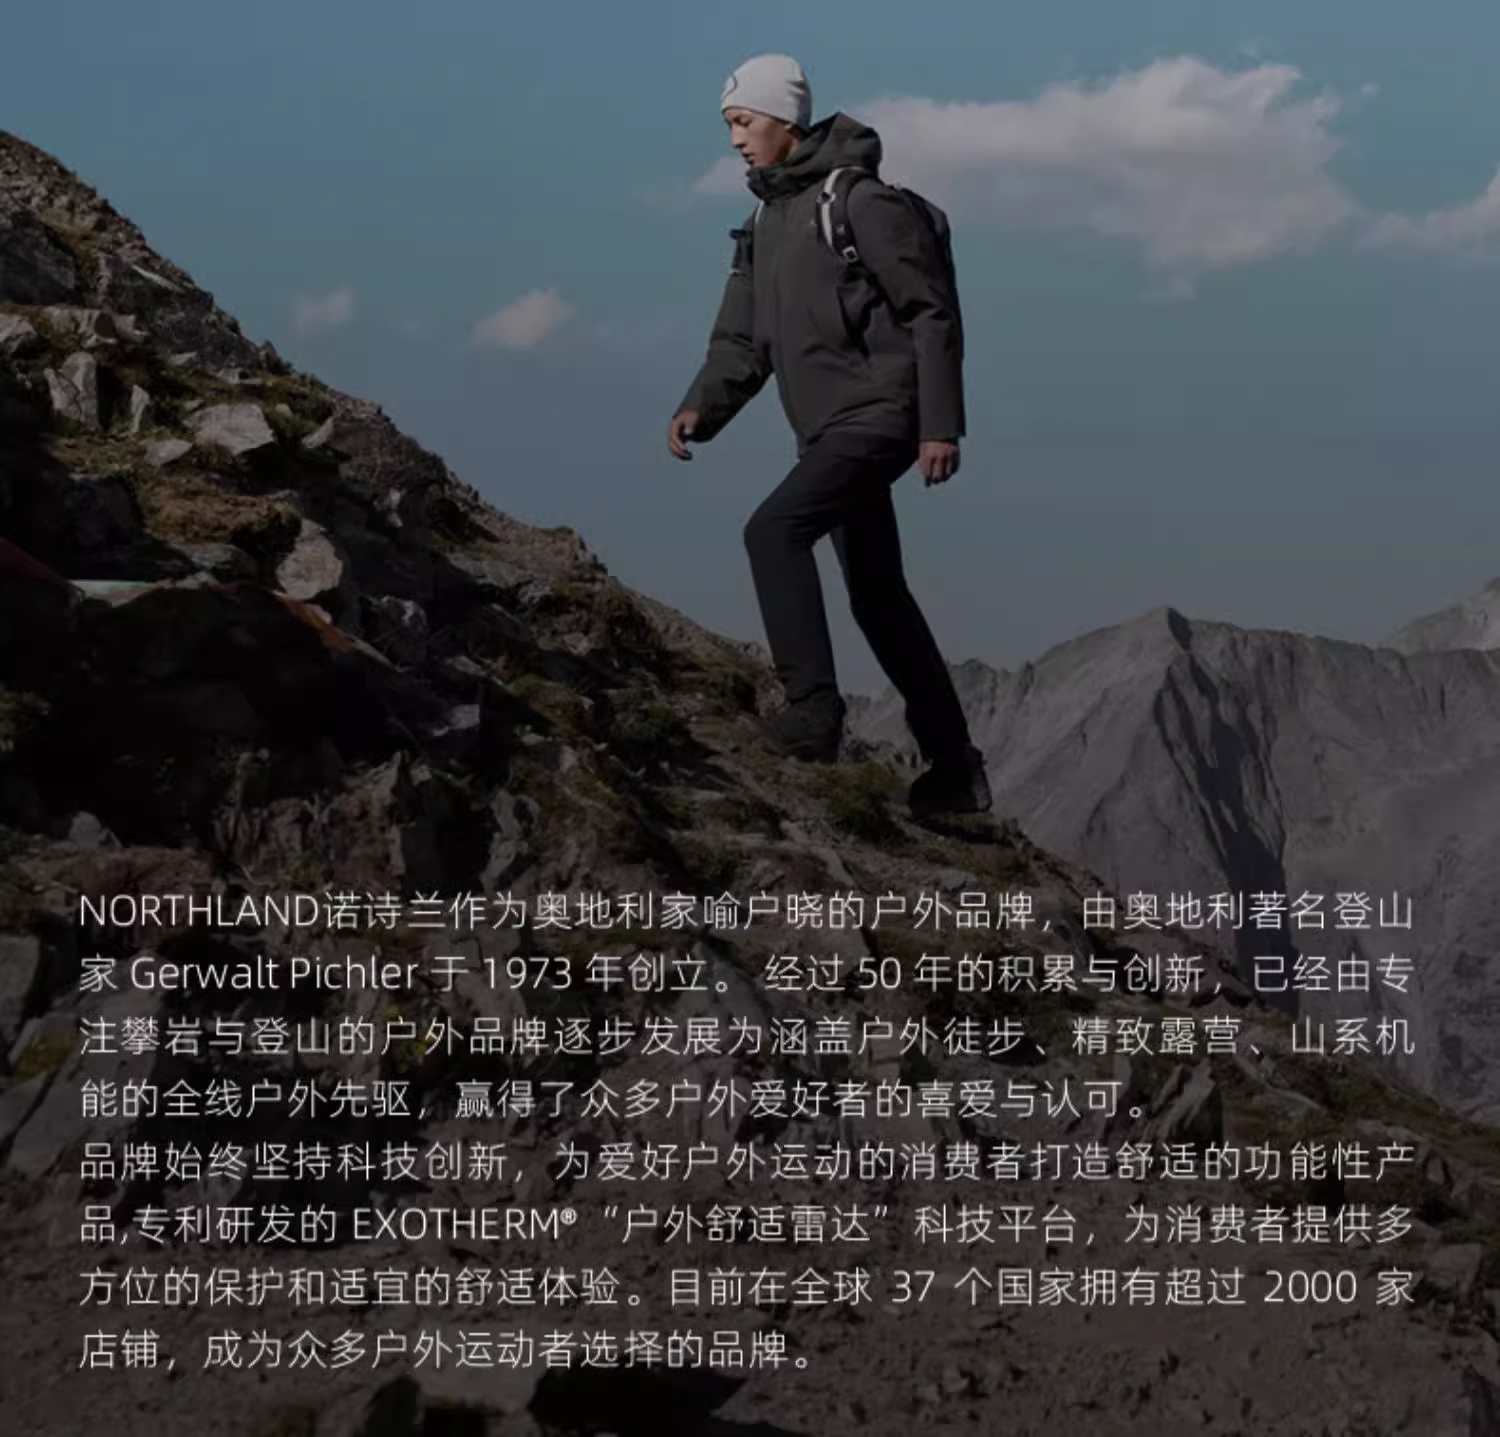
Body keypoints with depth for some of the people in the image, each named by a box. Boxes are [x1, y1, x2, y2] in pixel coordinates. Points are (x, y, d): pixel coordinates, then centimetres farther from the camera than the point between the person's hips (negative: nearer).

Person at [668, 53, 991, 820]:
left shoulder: (862, 201, -12)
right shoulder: (765, 224, 14)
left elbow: (933, 314, -13)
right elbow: (742, 341, 12)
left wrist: (941, 423, -18)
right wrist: (700, 409, -5)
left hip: (878, 418, -9)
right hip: (829, 430, 9)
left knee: (774, 529, -25)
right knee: (877, 597, 12)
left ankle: (812, 710, -22)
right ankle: (954, 769, 21)